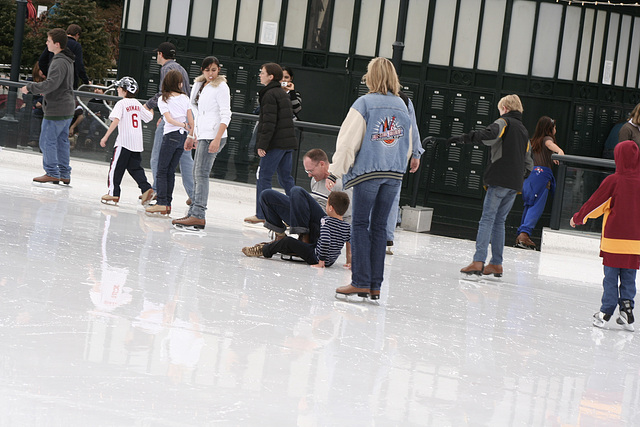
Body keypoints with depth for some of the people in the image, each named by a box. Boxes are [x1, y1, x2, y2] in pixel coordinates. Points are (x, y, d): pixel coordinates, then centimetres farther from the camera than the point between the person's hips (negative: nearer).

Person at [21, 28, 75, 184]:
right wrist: (43, 90, 17)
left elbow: (51, 84, -26)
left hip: (56, 110, -10)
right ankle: (64, 174, 15)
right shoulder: (67, 61, 13)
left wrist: (30, 87, -17)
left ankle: (52, 173, 0)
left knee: (47, 141, -3)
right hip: (67, 108, 10)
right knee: (61, 141, 12)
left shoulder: (59, 62, -19)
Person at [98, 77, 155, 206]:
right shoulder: (137, 104, 12)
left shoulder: (121, 103, -7)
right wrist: (150, 110, 47)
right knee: (135, 167, 12)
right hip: (137, 142, 6)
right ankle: (146, 189, -3)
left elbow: (116, 120, -19)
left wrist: (106, 136, -20)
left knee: (116, 166, 1)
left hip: (124, 141, -6)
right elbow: (149, 117, 23)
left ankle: (113, 193, -2)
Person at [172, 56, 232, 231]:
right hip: (203, 136, 9)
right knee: (197, 175, 7)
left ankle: (198, 216, -21)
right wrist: (193, 136, 22)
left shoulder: (221, 87, -6)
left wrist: (217, 139, -20)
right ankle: (193, 213, 8)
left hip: (213, 136, -9)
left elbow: (226, 115, -12)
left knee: (201, 174, -15)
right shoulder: (200, 86, 19)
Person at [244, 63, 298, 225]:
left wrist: (262, 144, -17)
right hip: (288, 141, 9)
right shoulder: (283, 94, 18)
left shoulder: (270, 94, -11)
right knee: (286, 177, 12)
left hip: (276, 143, -9)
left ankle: (261, 214, -6)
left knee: (263, 176, -5)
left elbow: (269, 122, -18)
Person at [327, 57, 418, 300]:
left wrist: (335, 171, -7)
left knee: (360, 224, 1)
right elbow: (408, 144, 15)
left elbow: (349, 141, -9)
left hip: (368, 170, -5)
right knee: (379, 226, 8)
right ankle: (375, 285, 6)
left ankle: (361, 282, -5)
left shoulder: (365, 103, -6)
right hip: (394, 173, 5)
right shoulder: (401, 105, 10)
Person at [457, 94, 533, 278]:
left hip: (499, 180, -7)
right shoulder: (524, 131, 22)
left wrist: (467, 137, -22)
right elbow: (528, 162, 23)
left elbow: (490, 134, -24)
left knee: (487, 219, -9)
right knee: (499, 221, 13)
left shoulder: (504, 122, 0)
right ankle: (496, 264, 11)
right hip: (515, 184, 7)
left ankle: (478, 262, -19)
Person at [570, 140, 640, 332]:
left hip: (614, 239, -3)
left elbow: (596, 203, -3)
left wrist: (577, 218, 11)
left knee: (611, 276, 4)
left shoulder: (613, 181, -11)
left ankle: (606, 312, 4)